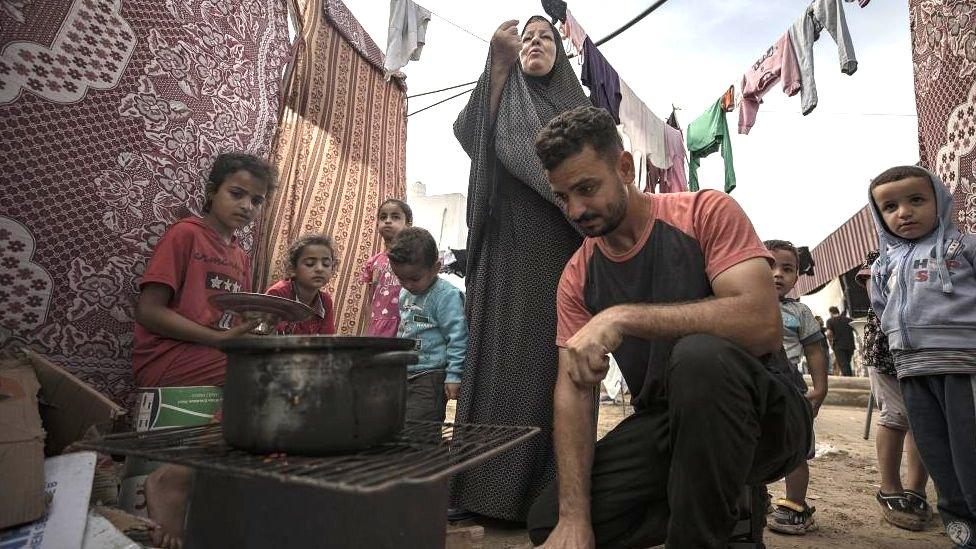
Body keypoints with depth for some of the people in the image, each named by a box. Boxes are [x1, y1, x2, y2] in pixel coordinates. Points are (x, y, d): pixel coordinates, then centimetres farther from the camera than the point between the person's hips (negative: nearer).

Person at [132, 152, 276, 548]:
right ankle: (174, 481, -14)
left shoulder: (241, 257, 18)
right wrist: (221, 338, -17)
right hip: (166, 360, -7)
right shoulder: (185, 234, -2)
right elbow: (148, 311, -10)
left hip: (220, 358, 7)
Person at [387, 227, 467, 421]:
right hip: (404, 374, 8)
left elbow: (458, 338, -16)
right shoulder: (405, 294, 10)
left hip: (430, 378, -8)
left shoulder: (447, 296, -16)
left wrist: (454, 376, -17)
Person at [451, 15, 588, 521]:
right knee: (506, 355, -5)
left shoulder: (578, 107, 21)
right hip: (510, 250, -1)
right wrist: (499, 61, -11)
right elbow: (468, 132, -5)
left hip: (565, 251, 2)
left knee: (560, 363, -2)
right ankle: (489, 489, 3)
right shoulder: (502, 98, 16)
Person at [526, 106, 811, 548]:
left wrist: (623, 317, -35)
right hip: (661, 424, 5)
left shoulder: (706, 212, -12)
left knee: (699, 353, -37)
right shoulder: (577, 277, 0)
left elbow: (763, 324, -27)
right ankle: (723, 505, 5)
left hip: (763, 412, -4)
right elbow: (573, 391, -7)